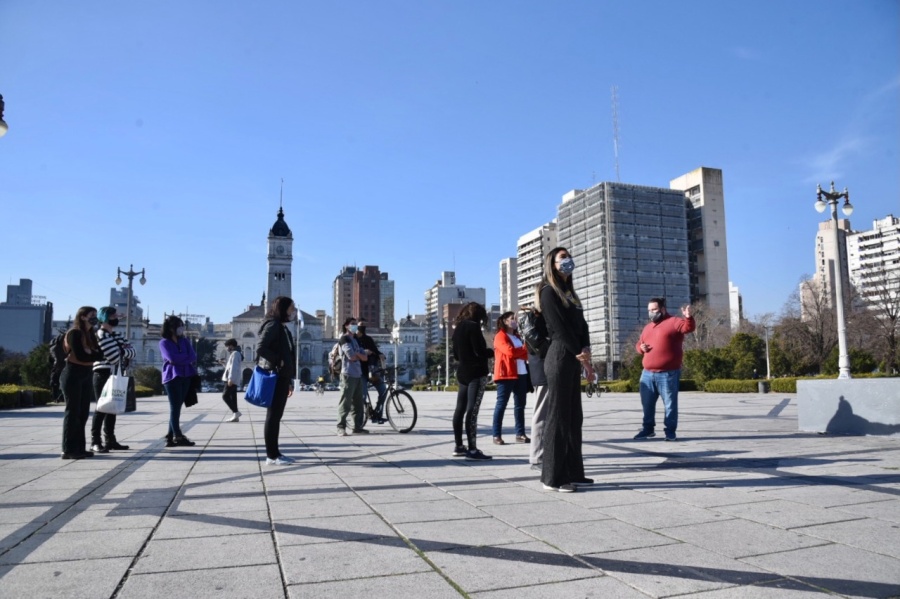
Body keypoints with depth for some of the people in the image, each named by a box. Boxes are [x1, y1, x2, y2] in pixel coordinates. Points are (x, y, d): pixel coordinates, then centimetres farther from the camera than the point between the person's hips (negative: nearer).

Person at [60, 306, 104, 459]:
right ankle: (68, 450, -3)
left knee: (83, 413, 8)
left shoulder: (90, 334, 16)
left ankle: (79, 448, 12)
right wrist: (95, 355, -5)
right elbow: (80, 356, -17)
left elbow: (99, 353, 7)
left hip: (85, 376, 8)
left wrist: (90, 354, -12)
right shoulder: (74, 333, -9)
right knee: (73, 412, -7)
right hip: (73, 376, -8)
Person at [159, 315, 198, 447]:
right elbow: (172, 358, -14)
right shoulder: (164, 342, 0)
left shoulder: (184, 340, 15)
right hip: (172, 377, -5)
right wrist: (187, 359, -2)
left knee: (177, 407, 6)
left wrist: (180, 359, -10)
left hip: (186, 376, 5)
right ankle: (178, 437, -6)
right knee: (175, 407, -6)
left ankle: (170, 437, 11)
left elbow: (193, 357, 4)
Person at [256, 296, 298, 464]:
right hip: (275, 377, -9)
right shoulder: (273, 325, -10)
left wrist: (290, 380, 18)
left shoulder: (283, 327, 18)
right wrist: (278, 362, -15)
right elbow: (260, 349, -22)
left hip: (282, 378, 9)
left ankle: (275, 453, 16)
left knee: (276, 416, 11)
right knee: (273, 416, -4)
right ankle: (272, 455, 1)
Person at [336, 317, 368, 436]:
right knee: (345, 402, -9)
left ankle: (358, 427, 12)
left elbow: (365, 357, 13)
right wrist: (359, 355, 3)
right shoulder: (344, 339, -3)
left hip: (358, 374, 8)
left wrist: (356, 355, -5)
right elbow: (352, 356, -17)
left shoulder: (356, 340, 23)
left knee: (358, 403, 8)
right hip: (348, 374, -8)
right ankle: (341, 427, -6)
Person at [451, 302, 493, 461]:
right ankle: (472, 449, -14)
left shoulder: (458, 328, 13)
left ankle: (459, 446, 18)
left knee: (460, 409, 11)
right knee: (472, 410, -12)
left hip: (463, 373, 9)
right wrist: (492, 352, 1)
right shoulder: (473, 326, -11)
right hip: (477, 373, -9)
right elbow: (479, 351, -17)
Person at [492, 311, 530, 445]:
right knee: (501, 404, -6)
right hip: (506, 374, -8)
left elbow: (524, 353, 20)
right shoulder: (500, 336, -4)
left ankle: (520, 434, 10)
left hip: (521, 374, 8)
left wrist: (525, 352, -3)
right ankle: (497, 436, -4)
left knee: (520, 405, 6)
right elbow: (510, 351, -17)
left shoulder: (517, 337, 22)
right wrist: (525, 349, -4)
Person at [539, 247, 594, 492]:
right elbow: (559, 328, -12)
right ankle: (552, 477, -1)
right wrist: (580, 355, -11)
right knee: (558, 416, -7)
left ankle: (573, 472, 17)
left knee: (574, 417, 10)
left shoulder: (570, 292, 21)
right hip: (560, 357, -9)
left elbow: (581, 324, 12)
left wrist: (585, 351, -5)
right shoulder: (549, 291, -5)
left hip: (573, 359, 9)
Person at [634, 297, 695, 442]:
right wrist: (641, 348, 3)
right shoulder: (647, 327, 19)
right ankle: (648, 428, 26)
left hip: (668, 374, -7)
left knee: (670, 403, 1)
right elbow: (639, 343, 26)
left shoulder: (673, 322, -3)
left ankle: (670, 431, 10)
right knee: (647, 403, 13)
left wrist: (688, 317, -39)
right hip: (647, 373, 7)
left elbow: (689, 327, -19)